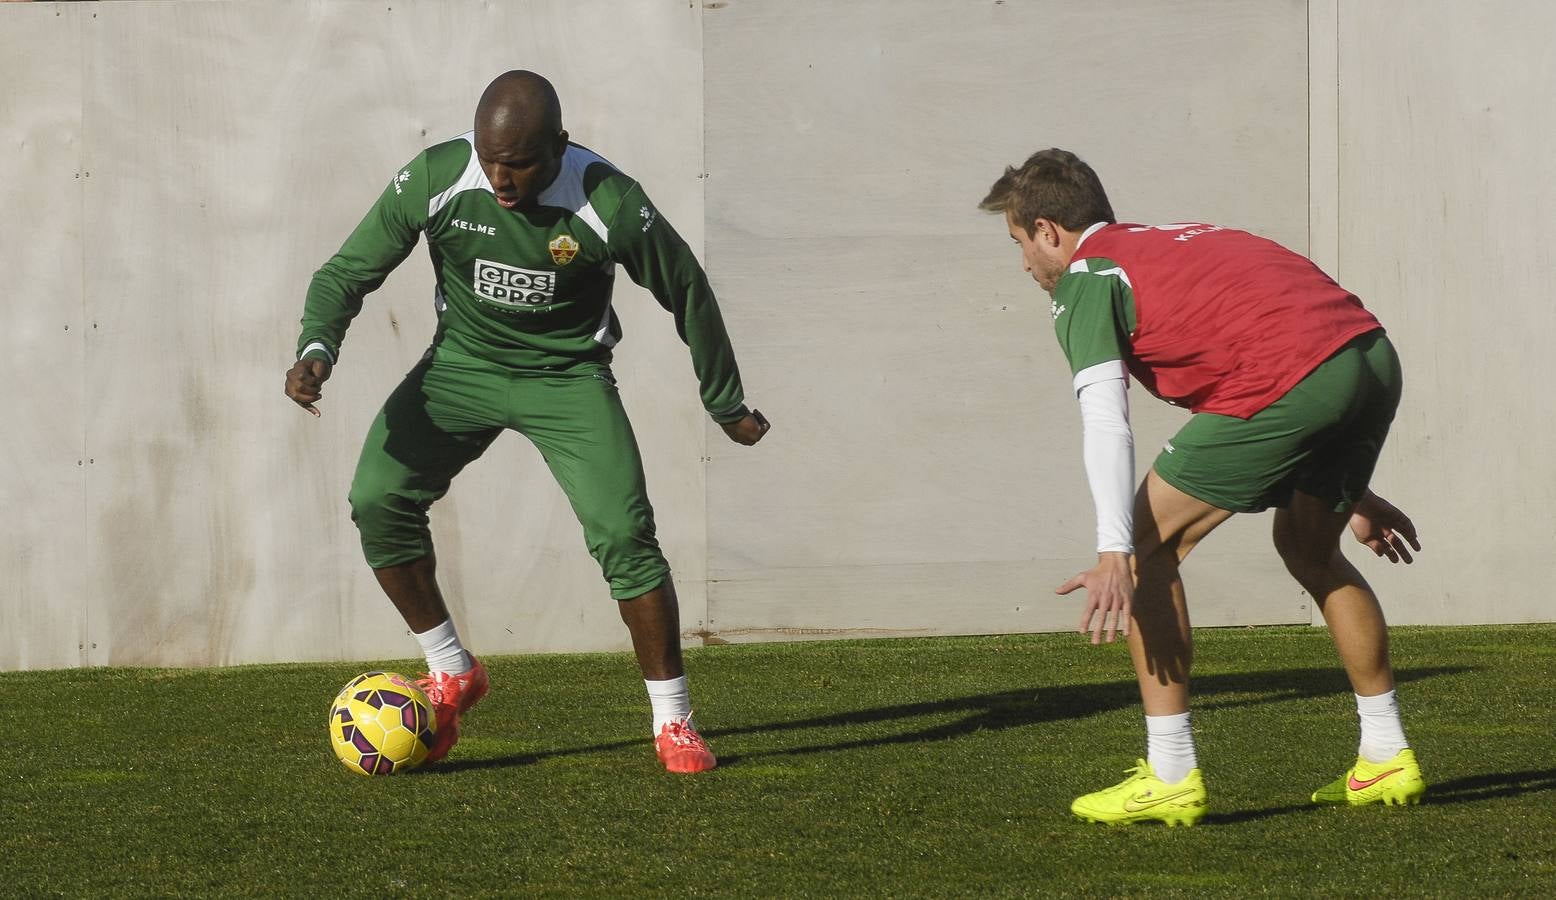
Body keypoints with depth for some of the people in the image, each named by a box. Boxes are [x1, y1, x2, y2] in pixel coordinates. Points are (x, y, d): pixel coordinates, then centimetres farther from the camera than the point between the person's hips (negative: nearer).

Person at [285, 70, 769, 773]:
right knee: (378, 499, -16)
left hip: (568, 376, -2)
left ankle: (674, 723, -2)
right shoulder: (434, 180, -20)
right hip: (462, 364, 2)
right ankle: (451, 673, 5)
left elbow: (687, 293, -7)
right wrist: (316, 349, -30)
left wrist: (727, 405, 4)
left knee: (624, 535, -18)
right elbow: (348, 272, -9)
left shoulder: (609, 205, -24)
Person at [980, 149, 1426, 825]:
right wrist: (1350, 493, 41)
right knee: (1306, 548, 28)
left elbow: (1104, 420, -9)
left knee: (1152, 542, 4)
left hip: (1291, 384, -9)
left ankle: (1171, 777, 2)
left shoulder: (1083, 280, 7)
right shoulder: (1175, 238, 33)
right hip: (1375, 358, 9)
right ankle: (1387, 758, 32)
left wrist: (1113, 552, -19)